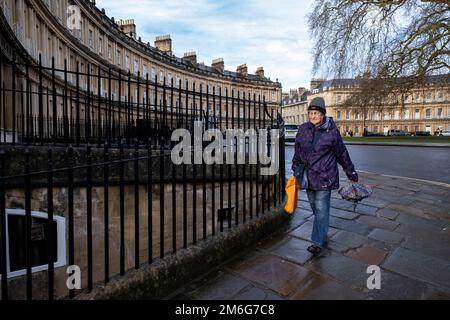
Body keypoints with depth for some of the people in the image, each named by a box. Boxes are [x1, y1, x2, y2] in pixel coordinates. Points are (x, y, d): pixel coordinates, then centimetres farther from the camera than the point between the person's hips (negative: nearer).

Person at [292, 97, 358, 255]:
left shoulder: (331, 131, -7)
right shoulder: (303, 129, 4)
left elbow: (342, 153, 2)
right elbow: (297, 152, 14)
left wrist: (351, 172, 8)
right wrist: (296, 169, 16)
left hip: (324, 176, -5)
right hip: (308, 176, 5)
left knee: (321, 208, -5)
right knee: (315, 207, 16)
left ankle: (318, 242, 2)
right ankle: (322, 233, 36)